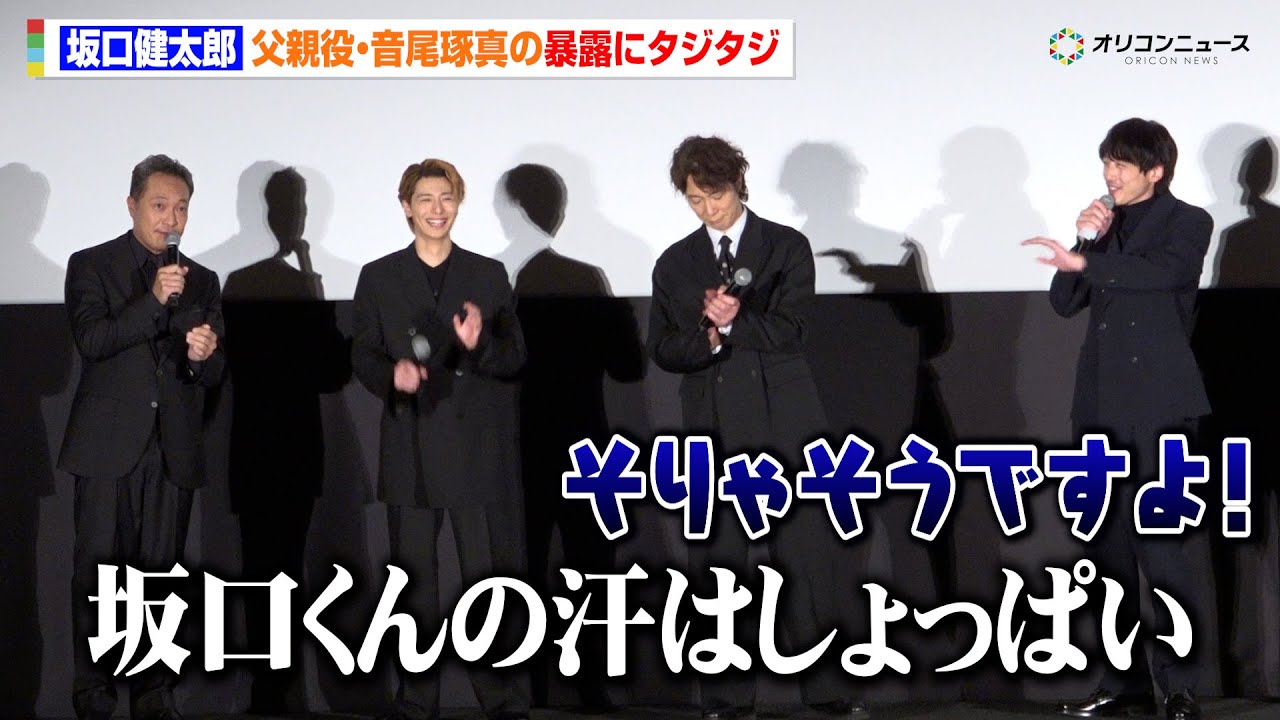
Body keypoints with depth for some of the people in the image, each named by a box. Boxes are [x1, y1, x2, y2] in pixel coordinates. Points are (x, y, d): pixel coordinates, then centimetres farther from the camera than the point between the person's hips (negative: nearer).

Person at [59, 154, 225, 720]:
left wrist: (203, 356, -12)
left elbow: (214, 375, 12)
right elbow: (91, 339, -11)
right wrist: (153, 299, -21)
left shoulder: (202, 282, 15)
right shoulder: (91, 266, 4)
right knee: (98, 569, -3)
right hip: (109, 444, -3)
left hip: (173, 451, 3)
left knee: (160, 572, 2)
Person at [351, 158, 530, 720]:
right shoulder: (378, 278, 9)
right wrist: (391, 374, -15)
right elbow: (362, 356, 7)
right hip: (411, 451, 1)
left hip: (479, 452, -1)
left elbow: (516, 358, 5)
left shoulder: (489, 275, 8)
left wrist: (480, 346, -16)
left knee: (492, 576, -3)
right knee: (413, 581, 5)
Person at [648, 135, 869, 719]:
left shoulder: (786, 247, 6)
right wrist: (709, 339, -12)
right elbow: (662, 349, 6)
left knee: (809, 549, -5)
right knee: (717, 557, 2)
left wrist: (734, 324, -16)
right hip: (712, 424, 2)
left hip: (783, 419, -2)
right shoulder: (674, 264, 13)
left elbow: (788, 330, -3)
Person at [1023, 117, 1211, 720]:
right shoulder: (1107, 224, 16)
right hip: (1103, 401, 6)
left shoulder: (1187, 223, 0)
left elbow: (1163, 271, -21)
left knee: (1156, 541, -12)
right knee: (1110, 545, 6)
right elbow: (1064, 302, 9)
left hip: (1158, 402, -6)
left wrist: (1084, 261, -27)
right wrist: (1086, 242, -4)